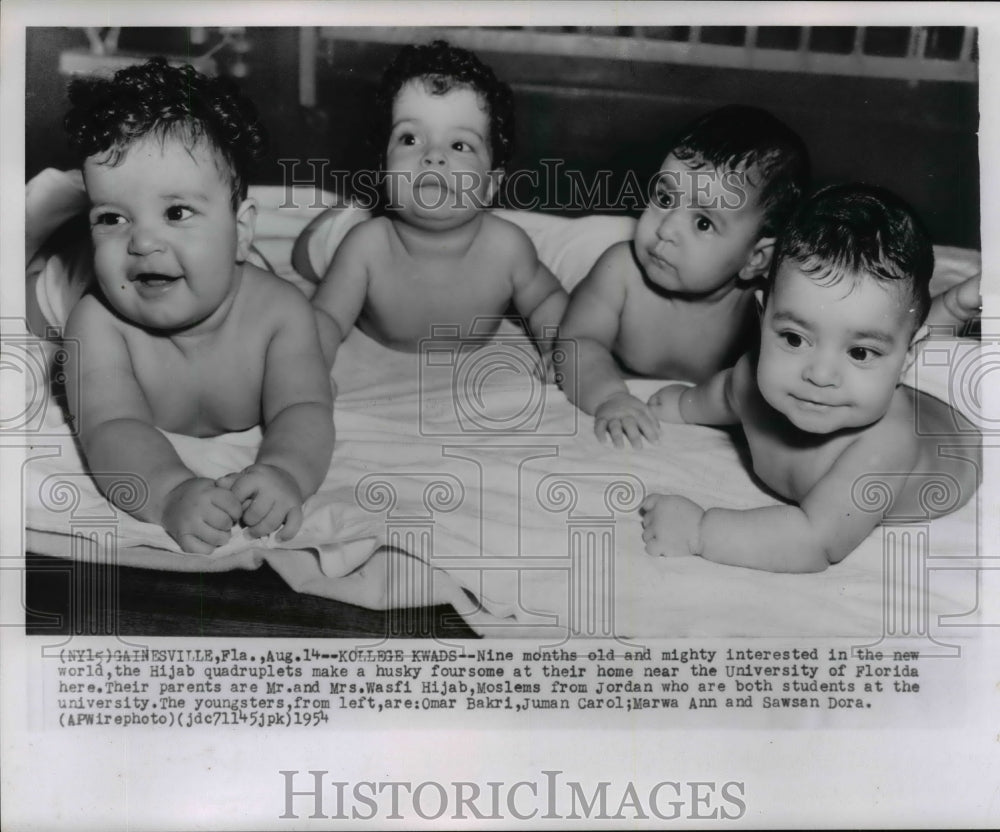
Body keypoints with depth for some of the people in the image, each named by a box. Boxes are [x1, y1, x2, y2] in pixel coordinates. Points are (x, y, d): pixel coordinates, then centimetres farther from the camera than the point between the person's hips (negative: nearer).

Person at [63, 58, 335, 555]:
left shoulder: (280, 312, -35)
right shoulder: (98, 324, -37)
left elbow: (303, 411, -43)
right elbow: (113, 428, -49)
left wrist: (284, 471, -69)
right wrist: (171, 492, -73)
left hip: (241, 450, 1)